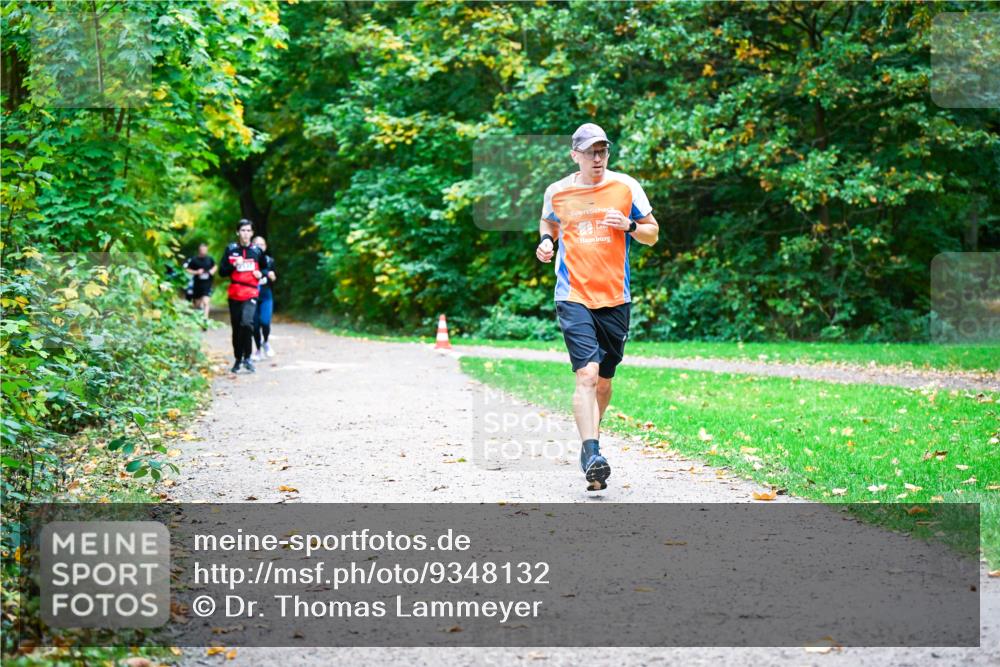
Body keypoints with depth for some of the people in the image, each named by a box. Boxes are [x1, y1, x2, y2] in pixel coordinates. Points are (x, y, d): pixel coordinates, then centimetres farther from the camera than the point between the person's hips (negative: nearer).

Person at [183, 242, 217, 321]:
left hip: (207, 285, 0)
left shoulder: (209, 259, 1)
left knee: (205, 302, -15)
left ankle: (205, 318, -18)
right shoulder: (194, 259, -6)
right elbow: (187, 269, -2)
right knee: (197, 304, 13)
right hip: (197, 284, 0)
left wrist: (213, 271, -3)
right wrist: (196, 272, -16)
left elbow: (215, 266, 19)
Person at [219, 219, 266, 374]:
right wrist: (233, 264, -13)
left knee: (247, 323, -22)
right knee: (236, 328, 8)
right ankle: (238, 359, 21)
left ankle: (247, 357, -12)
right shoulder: (231, 249, 4)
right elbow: (222, 271, 3)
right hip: (234, 294, 2)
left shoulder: (257, 251, 5)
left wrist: (261, 274, -1)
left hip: (251, 293, -2)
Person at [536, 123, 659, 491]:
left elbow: (652, 233, 10)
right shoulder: (557, 191, 4)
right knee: (586, 374, -18)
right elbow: (548, 223, 25)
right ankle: (591, 454, -23)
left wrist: (628, 226, -10)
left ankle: (591, 443, 32)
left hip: (615, 298, 2)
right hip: (573, 297, -2)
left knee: (603, 381, 11)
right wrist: (546, 242, 4)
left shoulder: (626, 187, 4)